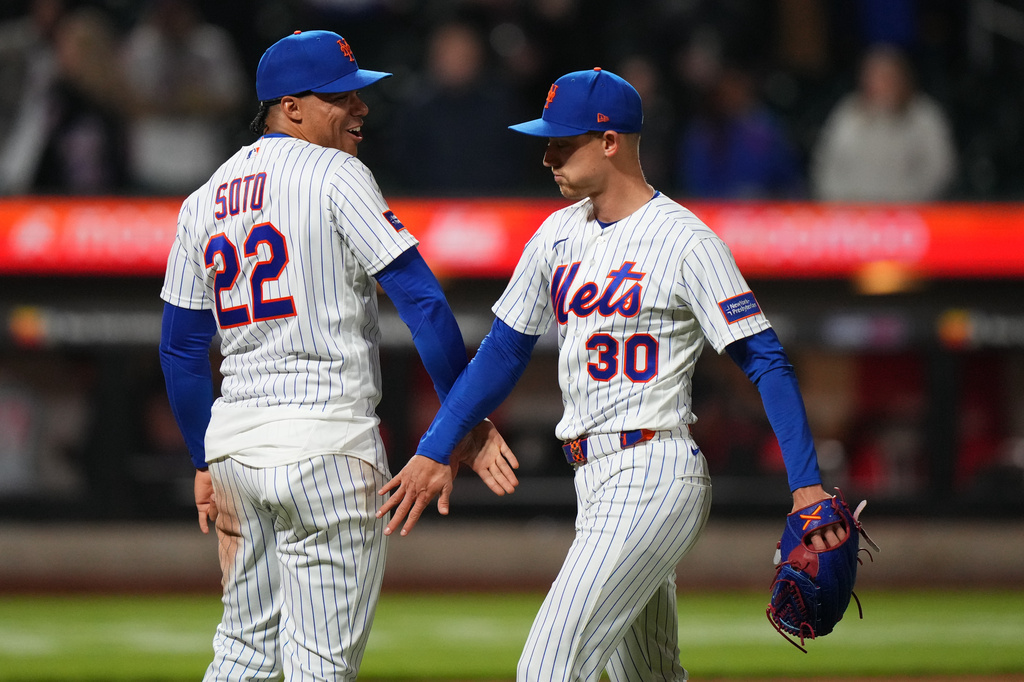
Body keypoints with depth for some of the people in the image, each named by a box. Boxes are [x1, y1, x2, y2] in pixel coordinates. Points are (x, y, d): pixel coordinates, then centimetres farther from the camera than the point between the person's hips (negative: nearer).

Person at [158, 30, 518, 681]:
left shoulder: (203, 202, 14)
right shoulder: (336, 177, -7)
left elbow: (179, 348, 17)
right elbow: (423, 302, -13)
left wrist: (207, 463, 24)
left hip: (235, 438, 7)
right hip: (327, 443, -7)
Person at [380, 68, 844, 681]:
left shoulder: (687, 242, -11)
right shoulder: (559, 234, 13)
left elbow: (768, 363, -13)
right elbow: (504, 352, 19)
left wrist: (807, 485, -21)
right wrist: (434, 451, 11)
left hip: (653, 479, -9)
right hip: (598, 488, 9)